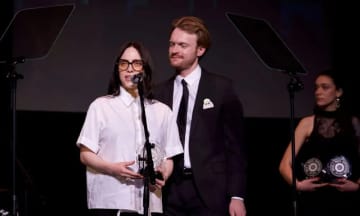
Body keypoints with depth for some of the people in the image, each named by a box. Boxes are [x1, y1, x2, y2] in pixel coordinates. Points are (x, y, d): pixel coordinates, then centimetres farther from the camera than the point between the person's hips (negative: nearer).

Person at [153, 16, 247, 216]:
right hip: (169, 190, 3)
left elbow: (235, 145, -1)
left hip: (209, 190, -3)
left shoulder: (221, 87, 1)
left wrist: (237, 195, -6)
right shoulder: (159, 92, 9)